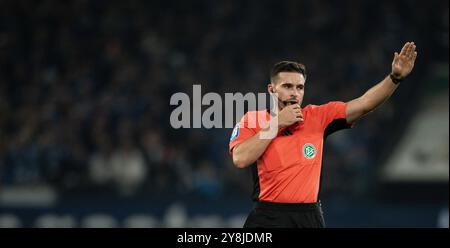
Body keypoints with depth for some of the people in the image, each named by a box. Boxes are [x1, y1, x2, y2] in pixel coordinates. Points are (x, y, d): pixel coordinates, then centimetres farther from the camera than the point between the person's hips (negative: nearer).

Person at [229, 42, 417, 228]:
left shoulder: (317, 117, 7)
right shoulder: (252, 120, 1)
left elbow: (363, 104, 1)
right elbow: (240, 159, -14)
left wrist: (395, 77, -13)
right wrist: (277, 123, -11)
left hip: (309, 217, 2)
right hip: (268, 217, -2)